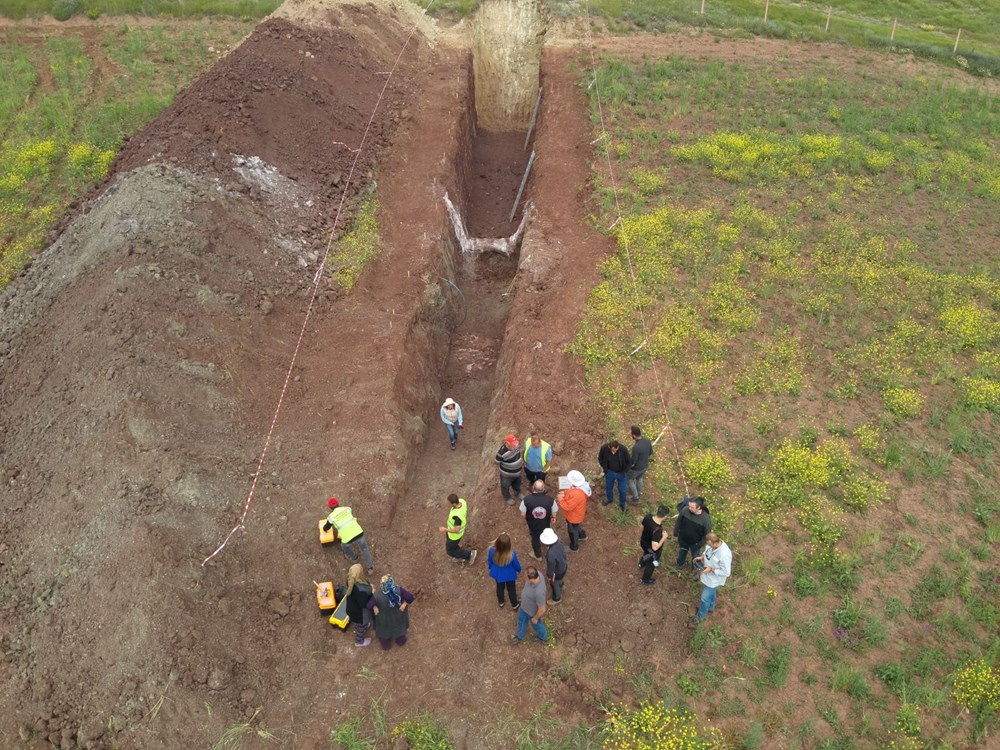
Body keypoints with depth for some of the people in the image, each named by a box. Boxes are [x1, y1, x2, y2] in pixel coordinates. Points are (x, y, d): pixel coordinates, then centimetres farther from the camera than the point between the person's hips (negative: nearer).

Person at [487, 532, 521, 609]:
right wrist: (519, 570, 8)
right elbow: (516, 565, -17)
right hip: (509, 575, -2)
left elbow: (489, 562, -11)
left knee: (500, 588, 32)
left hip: (498, 574, 2)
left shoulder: (492, 551, -34)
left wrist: (491, 568, 13)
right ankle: (514, 605, 52)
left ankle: (501, 603, 58)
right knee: (511, 589, 27)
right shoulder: (512, 554, -39)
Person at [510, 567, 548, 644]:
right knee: (521, 620, 31)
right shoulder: (536, 573, -29)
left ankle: (543, 638, 60)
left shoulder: (539, 592, -48)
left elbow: (542, 609, -31)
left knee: (536, 624, 27)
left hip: (533, 611, -6)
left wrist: (535, 618, -13)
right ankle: (520, 637, 61)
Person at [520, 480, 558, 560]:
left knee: (535, 539, 28)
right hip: (546, 524, 1)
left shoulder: (526, 500, -31)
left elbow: (523, 515, -19)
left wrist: (528, 519, 4)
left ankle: (538, 555, 52)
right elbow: (554, 514, -17)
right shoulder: (550, 499, -30)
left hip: (533, 525, -1)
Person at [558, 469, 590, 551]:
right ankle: (582, 535, 63)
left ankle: (574, 547, 43)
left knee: (573, 531, 19)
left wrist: (560, 499, -23)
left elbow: (568, 507, -35)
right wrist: (564, 493, -14)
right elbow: (571, 492, 3)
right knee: (577, 527, 36)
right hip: (577, 514, 8)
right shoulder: (580, 486, -16)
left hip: (574, 516, -8)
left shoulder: (576, 495, -44)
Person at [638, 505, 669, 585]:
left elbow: (642, 528, -4)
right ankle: (645, 580, 50)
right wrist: (664, 537, -28)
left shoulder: (648, 516, -24)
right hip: (651, 549, -6)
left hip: (644, 542, 6)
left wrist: (640, 539, 16)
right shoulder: (657, 530, -44)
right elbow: (655, 547, -40)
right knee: (651, 563, 25)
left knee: (646, 553, 40)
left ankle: (641, 564, 71)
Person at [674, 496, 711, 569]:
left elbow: (707, 534, -19)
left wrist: (700, 544, -11)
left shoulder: (706, 519, -35)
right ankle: (680, 564, 61)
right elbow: (678, 522, -9)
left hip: (695, 543, -2)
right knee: (682, 551, 31)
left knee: (695, 555, 27)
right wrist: (676, 533, 2)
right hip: (683, 539, 2)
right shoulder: (685, 510, -29)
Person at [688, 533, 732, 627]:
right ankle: (710, 607, 59)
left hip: (713, 580, -7)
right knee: (711, 593, 32)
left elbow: (726, 572, -29)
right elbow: (707, 551, 7)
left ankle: (699, 617, 34)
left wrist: (711, 569, -29)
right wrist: (702, 557, -10)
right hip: (708, 576, 7)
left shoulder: (724, 555, -40)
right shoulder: (714, 544, -18)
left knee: (705, 598, 12)